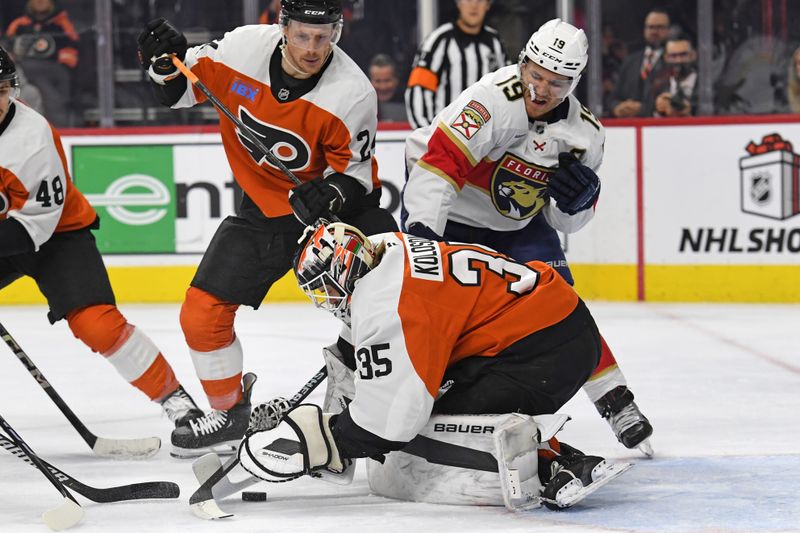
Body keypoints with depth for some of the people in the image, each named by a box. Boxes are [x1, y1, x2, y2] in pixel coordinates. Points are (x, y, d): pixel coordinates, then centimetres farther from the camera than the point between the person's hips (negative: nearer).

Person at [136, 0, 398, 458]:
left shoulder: (353, 93, -24)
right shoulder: (243, 47, -17)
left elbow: (356, 170, -13)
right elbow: (184, 92, 1)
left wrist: (333, 193, -33)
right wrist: (167, 64, -20)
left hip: (339, 202, -3)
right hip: (265, 208, 3)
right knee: (202, 313, -1)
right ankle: (230, 413, 21)